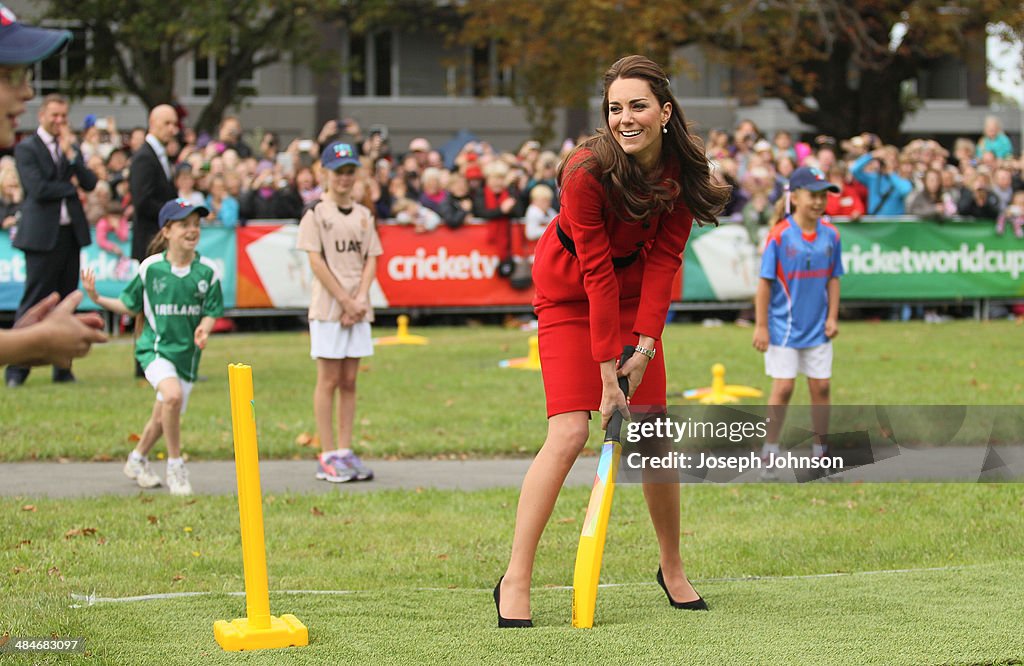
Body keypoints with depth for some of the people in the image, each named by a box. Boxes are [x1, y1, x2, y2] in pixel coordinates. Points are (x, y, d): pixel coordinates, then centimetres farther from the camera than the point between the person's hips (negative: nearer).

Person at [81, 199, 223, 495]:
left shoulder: (207, 271, -2)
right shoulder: (150, 267, -6)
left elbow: (211, 311, 4)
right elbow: (129, 304, 6)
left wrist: (204, 329, -17)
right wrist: (97, 299, -7)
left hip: (187, 351, 3)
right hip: (155, 346, -3)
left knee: (163, 419, 11)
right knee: (172, 395, -30)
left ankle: (137, 460, 41)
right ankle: (175, 465, -13)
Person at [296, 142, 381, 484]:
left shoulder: (363, 215, 13)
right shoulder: (315, 213, -2)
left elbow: (370, 260, 9)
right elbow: (317, 262, -8)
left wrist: (360, 299, -6)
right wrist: (346, 301, -12)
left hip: (359, 309, 5)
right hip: (327, 308, -5)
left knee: (349, 380, 6)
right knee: (329, 380, -4)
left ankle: (345, 451, 8)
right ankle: (329, 456, -3)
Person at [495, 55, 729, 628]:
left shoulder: (683, 169, -15)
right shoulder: (588, 171, -29)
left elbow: (663, 259, -13)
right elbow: (597, 272, -27)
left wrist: (644, 348, -21)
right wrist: (608, 372, -26)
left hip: (635, 294, 4)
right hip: (570, 295, -4)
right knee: (569, 433, -17)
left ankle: (672, 568, 20)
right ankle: (515, 581, -14)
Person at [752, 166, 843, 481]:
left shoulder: (830, 235, 1)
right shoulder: (779, 236, -12)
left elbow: (833, 279, 10)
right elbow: (765, 282, -9)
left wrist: (832, 317, 3)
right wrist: (761, 326, -10)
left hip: (817, 328, 4)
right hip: (784, 326, -4)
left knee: (821, 387, 6)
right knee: (783, 389, -4)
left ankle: (821, 455, 16)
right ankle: (769, 457, 6)